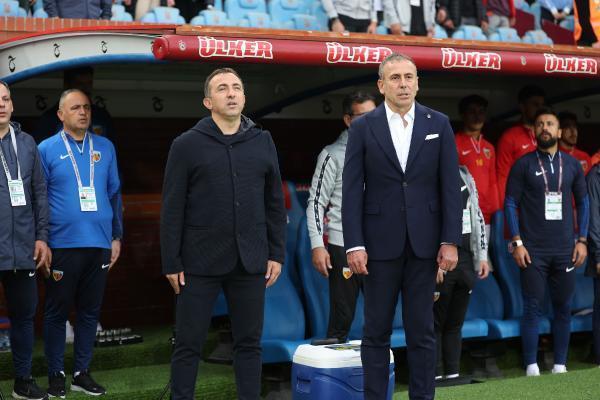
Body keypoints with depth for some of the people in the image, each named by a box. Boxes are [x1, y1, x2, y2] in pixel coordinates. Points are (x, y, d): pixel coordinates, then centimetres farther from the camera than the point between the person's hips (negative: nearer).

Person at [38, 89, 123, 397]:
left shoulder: (105, 148, 8)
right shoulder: (47, 149, -1)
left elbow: (114, 194, 13)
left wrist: (116, 236, 9)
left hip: (99, 245, 3)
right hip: (62, 245, -3)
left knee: (90, 311, 9)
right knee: (57, 311, 4)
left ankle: (82, 373, 19)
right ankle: (56, 374, 14)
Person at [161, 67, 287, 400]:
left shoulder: (263, 142, 8)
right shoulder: (187, 145, -1)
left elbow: (275, 203, 11)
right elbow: (172, 209, -2)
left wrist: (277, 253, 6)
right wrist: (171, 263, -5)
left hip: (250, 262, 3)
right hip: (200, 262, -3)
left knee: (249, 343, 8)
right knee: (188, 344, 3)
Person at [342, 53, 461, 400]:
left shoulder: (439, 124, 4)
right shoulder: (363, 128, 1)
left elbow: (450, 186, 2)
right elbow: (352, 190, -2)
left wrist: (450, 241, -4)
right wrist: (354, 245, -8)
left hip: (424, 242, 1)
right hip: (380, 242, -1)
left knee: (423, 331, 5)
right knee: (376, 331, 5)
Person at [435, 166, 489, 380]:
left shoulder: (464, 176, 16)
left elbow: (477, 216, 20)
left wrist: (482, 256, 15)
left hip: (466, 259, 6)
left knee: (455, 323, 10)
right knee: (435, 323, -1)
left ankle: (453, 374, 15)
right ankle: (435, 376, 3)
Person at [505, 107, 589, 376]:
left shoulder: (572, 165, 9)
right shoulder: (523, 165, 1)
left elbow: (583, 202, 13)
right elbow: (510, 203, -1)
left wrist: (582, 240, 4)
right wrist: (517, 242, -9)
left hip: (565, 250, 3)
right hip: (533, 251, -3)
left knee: (563, 309, 6)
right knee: (533, 309, -3)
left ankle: (560, 366, 14)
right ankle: (531, 368, 2)